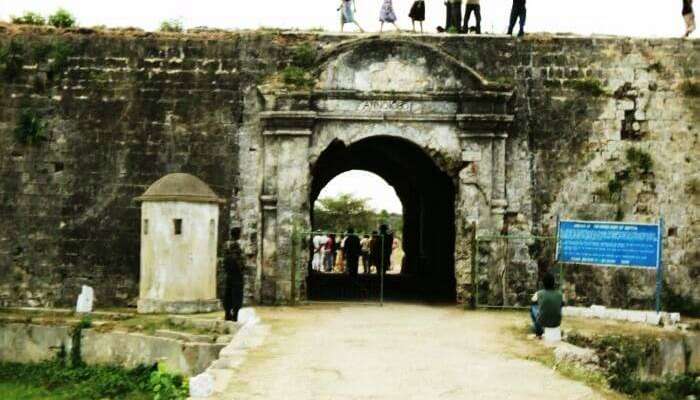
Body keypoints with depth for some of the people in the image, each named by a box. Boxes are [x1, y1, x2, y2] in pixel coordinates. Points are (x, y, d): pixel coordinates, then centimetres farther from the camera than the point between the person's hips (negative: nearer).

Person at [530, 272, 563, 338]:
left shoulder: (539, 294, -16)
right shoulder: (560, 294, -11)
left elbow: (533, 301, 8)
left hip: (543, 322, -2)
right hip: (557, 323, 2)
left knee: (532, 308, 28)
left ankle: (539, 332, 38)